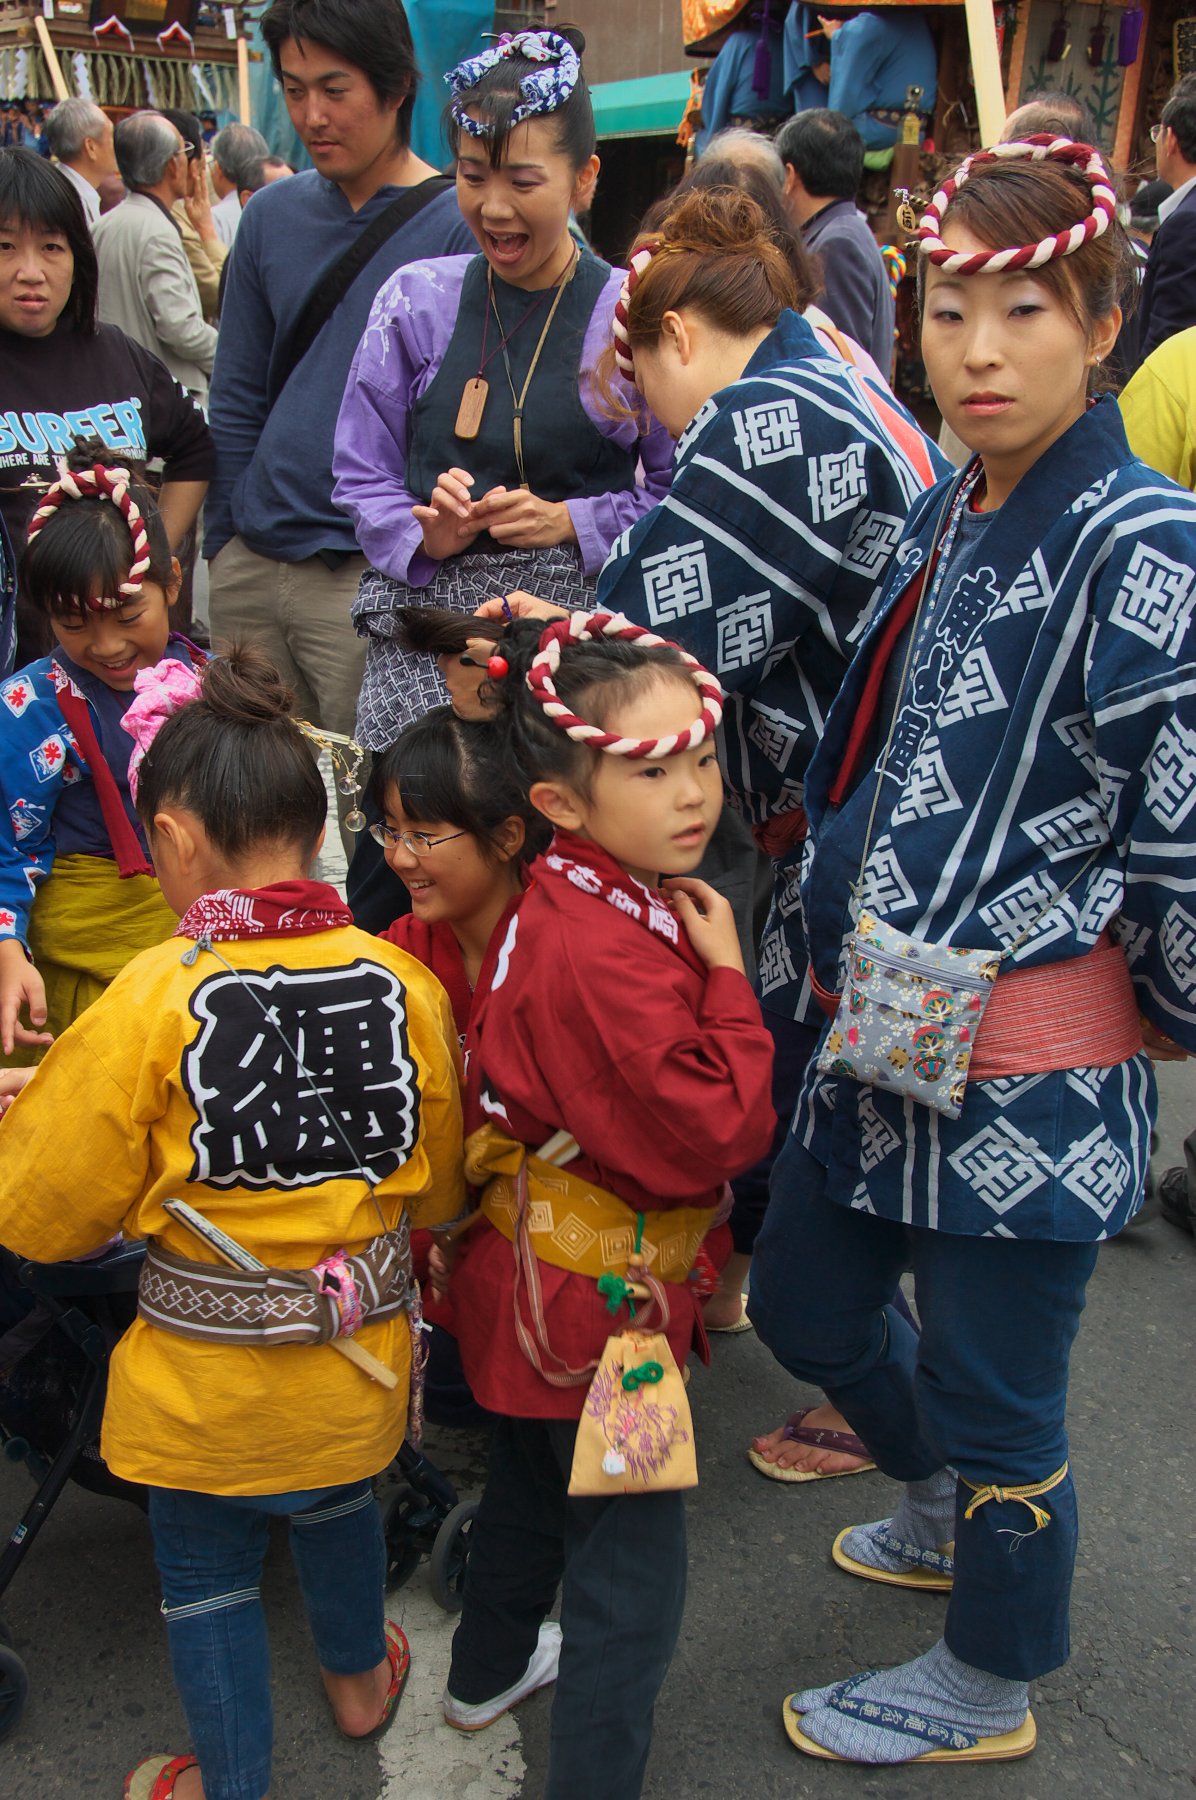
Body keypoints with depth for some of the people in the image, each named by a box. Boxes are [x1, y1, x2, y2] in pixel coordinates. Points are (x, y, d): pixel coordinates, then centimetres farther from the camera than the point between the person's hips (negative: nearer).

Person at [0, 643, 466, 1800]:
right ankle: (358, 1680, 57)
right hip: (360, 1356, 4)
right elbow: (440, 1191, 3)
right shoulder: (403, 983, -11)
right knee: (336, 1504, 32)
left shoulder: (151, 1001, -21)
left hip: (205, 1382, -4)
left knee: (206, 1572, 21)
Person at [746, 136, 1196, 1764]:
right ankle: (959, 1512, 52)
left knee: (991, 1391, 10)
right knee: (806, 1304, 23)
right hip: (885, 1033, 9)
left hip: (1027, 1073, -8)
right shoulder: (946, 518, 6)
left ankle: (987, 1690, 38)